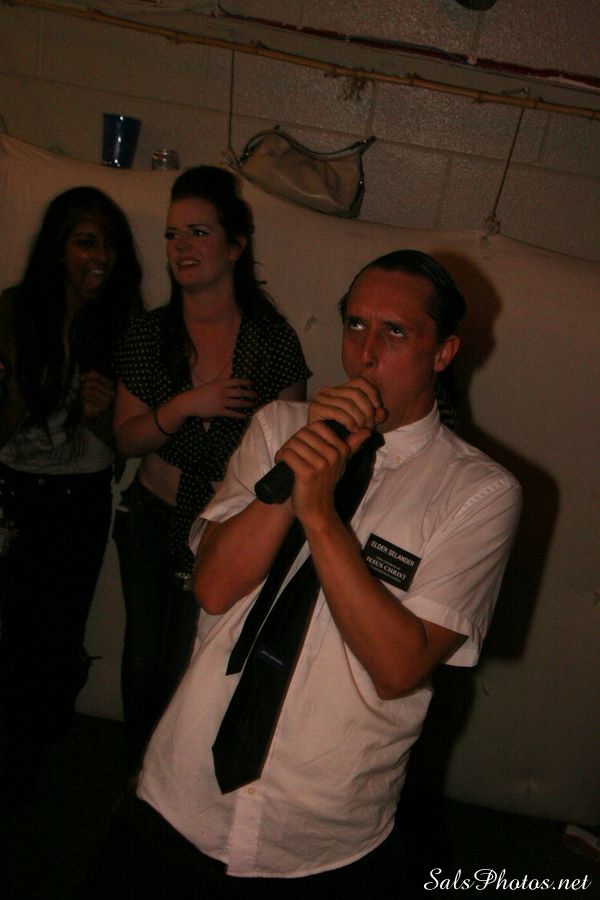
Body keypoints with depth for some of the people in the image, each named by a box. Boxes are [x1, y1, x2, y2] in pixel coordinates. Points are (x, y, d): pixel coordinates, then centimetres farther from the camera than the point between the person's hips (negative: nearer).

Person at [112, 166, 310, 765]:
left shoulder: (273, 340, -10)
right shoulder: (148, 334, -3)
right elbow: (125, 438, -2)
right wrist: (185, 406, -20)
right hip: (151, 519, 3)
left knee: (187, 668, 4)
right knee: (144, 658, 16)